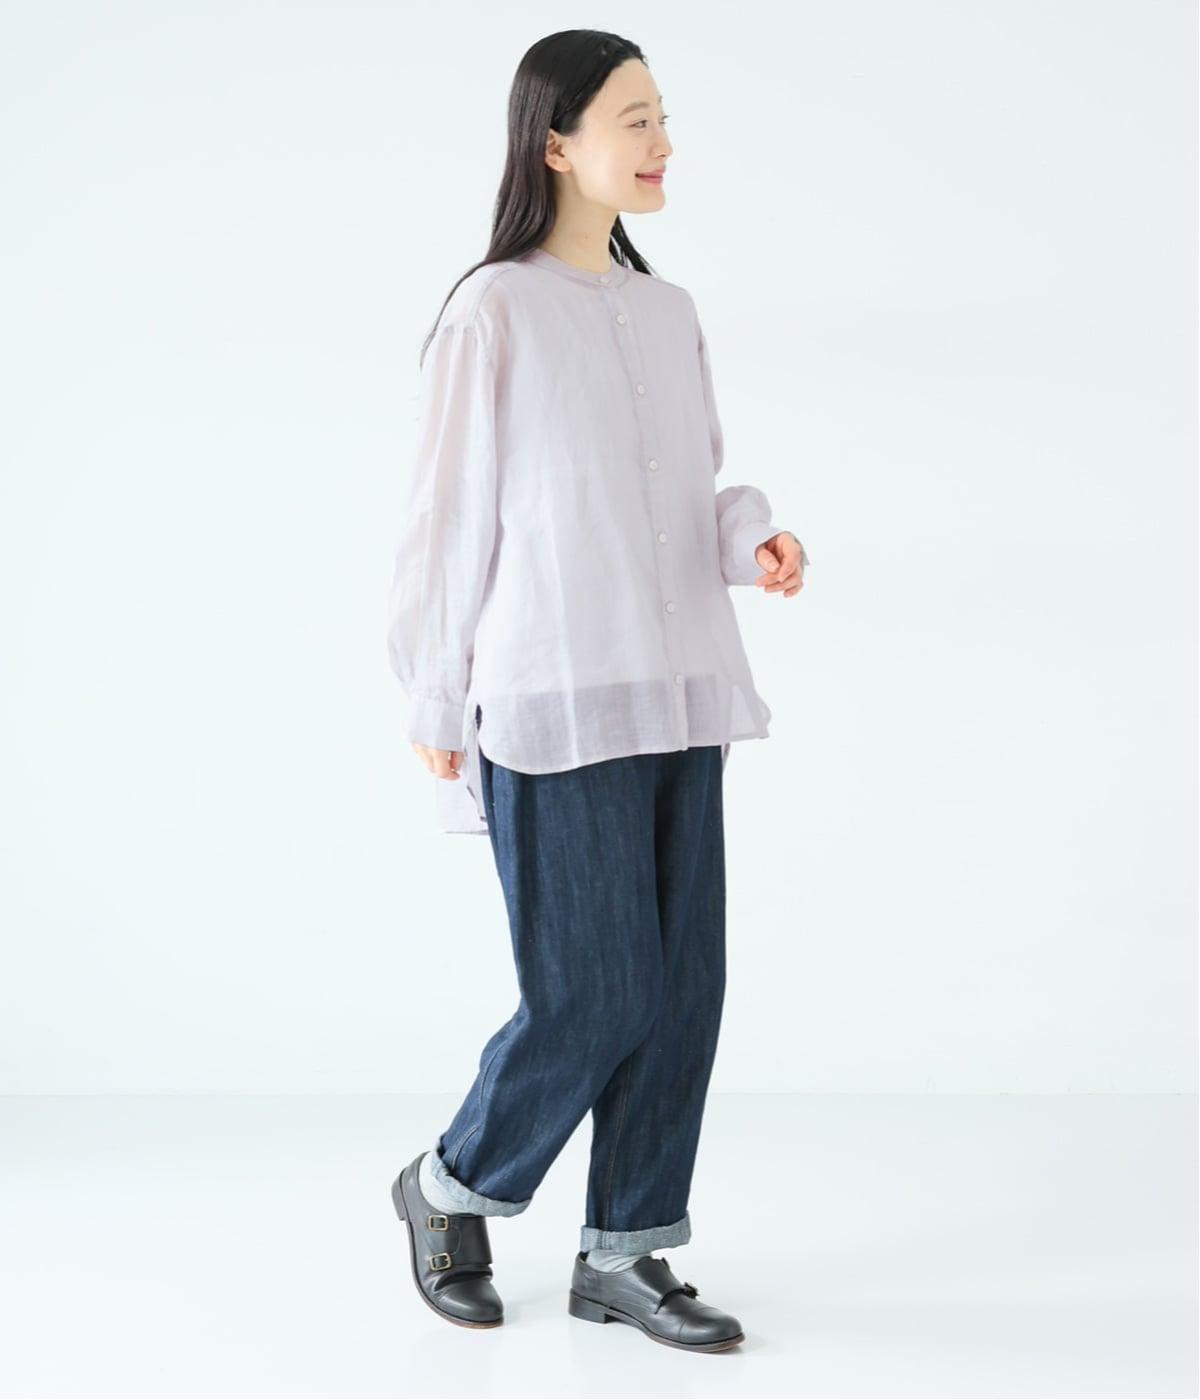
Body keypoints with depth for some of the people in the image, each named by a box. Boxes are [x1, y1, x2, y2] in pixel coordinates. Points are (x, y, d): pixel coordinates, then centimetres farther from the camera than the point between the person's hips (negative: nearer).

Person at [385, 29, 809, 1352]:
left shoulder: (668, 311, 13)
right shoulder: (495, 312, -7)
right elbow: (449, 514, -4)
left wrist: (756, 538, -2)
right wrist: (435, 705, -2)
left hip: (675, 695, 7)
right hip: (553, 702, -7)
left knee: (682, 985, 6)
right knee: (594, 993, -5)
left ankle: (623, 1250, 19)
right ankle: (448, 1187, 20)